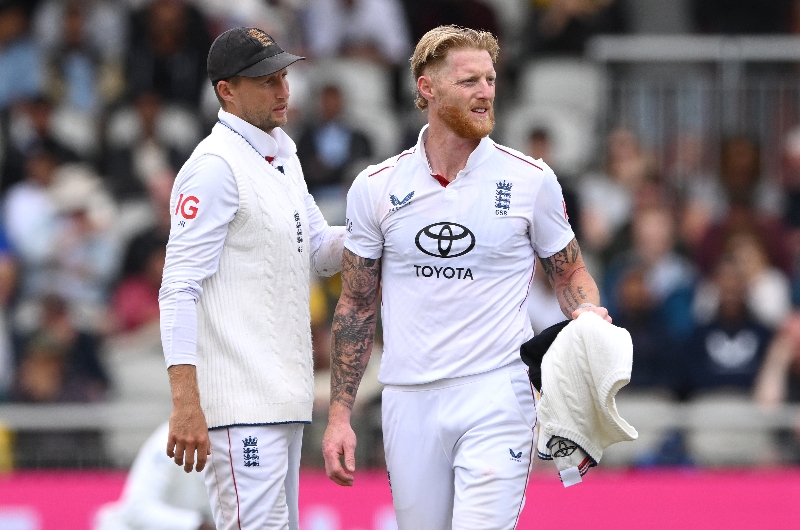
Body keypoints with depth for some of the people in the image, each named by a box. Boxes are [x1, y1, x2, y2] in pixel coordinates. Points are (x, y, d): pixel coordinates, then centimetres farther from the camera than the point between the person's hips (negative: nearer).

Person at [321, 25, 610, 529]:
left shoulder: (530, 180, 1)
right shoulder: (376, 187, 4)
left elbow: (570, 273, 13)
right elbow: (357, 305, 10)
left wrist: (587, 313, -11)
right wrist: (339, 416, 6)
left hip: (497, 397, -2)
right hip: (410, 406, 2)